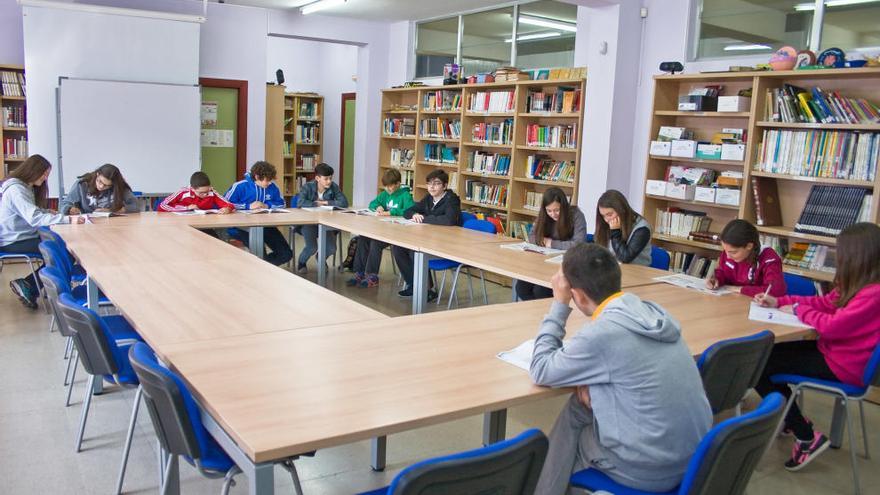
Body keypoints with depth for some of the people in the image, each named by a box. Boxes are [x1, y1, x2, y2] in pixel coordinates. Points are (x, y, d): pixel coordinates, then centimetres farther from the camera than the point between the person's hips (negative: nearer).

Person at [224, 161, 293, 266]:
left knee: (286, 254, -3)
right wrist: (248, 206, -16)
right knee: (260, 253, -31)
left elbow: (281, 203, 14)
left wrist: (267, 205, -7)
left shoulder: (272, 187, 2)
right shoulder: (240, 186, -9)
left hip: (265, 226, 5)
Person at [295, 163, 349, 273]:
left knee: (331, 249, -12)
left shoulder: (333, 187, -3)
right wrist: (317, 204, -18)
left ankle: (321, 259, 27)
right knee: (312, 248, -22)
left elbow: (344, 202, -14)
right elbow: (300, 203, -26)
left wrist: (325, 202, -16)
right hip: (308, 222, -3)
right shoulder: (308, 187, -10)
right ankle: (301, 262, 15)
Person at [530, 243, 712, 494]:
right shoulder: (654, 312, -1)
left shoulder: (602, 333, -22)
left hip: (653, 469, -6)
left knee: (574, 412, 15)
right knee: (579, 405, 17)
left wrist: (559, 303, -6)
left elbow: (541, 371, -8)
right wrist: (591, 382, 1)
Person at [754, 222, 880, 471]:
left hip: (843, 366, -10)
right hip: (832, 350, 10)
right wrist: (779, 301, 11)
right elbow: (825, 302, 17)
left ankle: (808, 438, 2)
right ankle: (793, 419, 22)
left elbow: (832, 326, -27)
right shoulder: (859, 284, 5)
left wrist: (798, 309, -10)